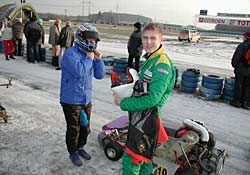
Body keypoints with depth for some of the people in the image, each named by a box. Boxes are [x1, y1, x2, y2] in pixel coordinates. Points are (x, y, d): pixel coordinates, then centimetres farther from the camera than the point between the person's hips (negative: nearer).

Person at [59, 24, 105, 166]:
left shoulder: (91, 54, 6)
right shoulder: (71, 53, -17)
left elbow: (100, 75, 7)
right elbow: (79, 71, -32)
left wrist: (99, 59, -6)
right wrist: (89, 58, -19)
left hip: (87, 100, 7)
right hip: (71, 101, -7)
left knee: (85, 127, 20)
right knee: (74, 129, 8)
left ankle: (81, 147, 43)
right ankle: (73, 152, 30)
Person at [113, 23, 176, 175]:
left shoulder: (162, 64, -19)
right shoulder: (150, 60, 13)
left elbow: (152, 98, -24)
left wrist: (123, 104, -15)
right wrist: (123, 97, 5)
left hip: (147, 119, -10)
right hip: (140, 117, 10)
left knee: (131, 161, -3)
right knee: (143, 158, 23)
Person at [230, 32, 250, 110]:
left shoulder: (242, 45, -11)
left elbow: (236, 56, -12)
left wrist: (234, 65, 2)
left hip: (241, 69, -5)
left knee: (238, 85, 2)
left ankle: (236, 101, 7)